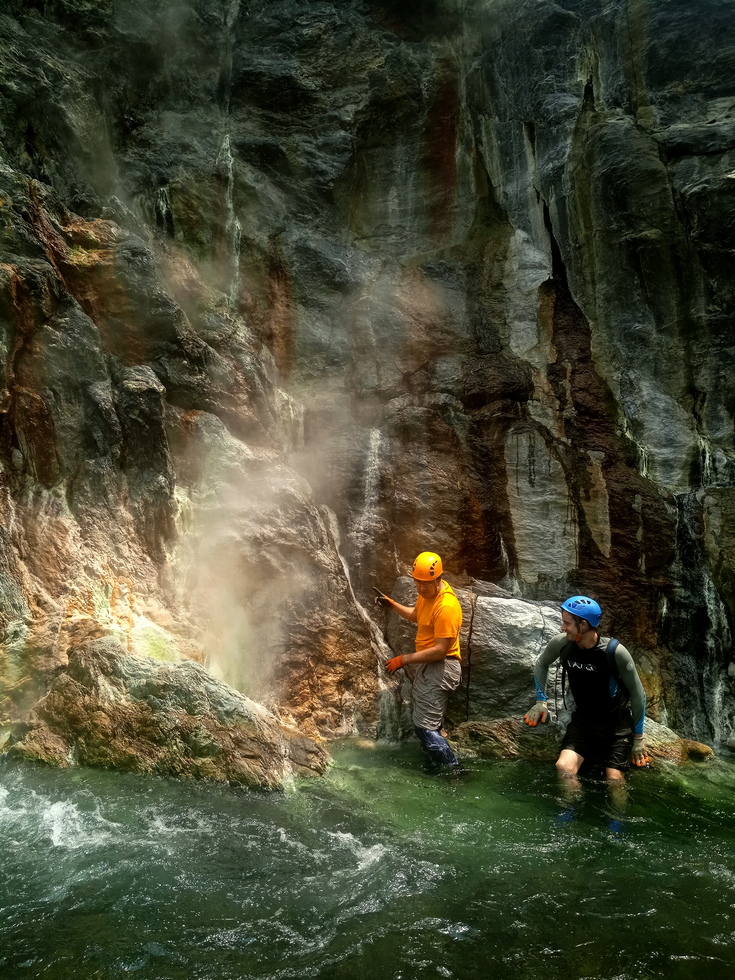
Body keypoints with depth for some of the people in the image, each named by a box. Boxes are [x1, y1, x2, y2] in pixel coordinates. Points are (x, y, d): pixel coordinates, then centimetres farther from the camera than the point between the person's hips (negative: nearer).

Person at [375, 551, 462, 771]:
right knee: (420, 720, 21)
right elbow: (415, 615, 23)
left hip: (441, 668, -10)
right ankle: (437, 767, 35)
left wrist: (405, 659, -22)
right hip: (427, 665, 10)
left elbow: (440, 650, -26)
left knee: (426, 726, -9)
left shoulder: (447, 606, -27)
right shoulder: (426, 593, 2)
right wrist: (393, 605, 6)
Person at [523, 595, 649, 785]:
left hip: (617, 723, -2)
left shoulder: (615, 652, -24)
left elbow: (637, 693, -10)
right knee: (564, 768, -18)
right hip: (582, 719, 3)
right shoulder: (560, 643, -14)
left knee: (615, 780, -9)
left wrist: (638, 737, -3)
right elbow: (541, 665, 10)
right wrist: (541, 701, 6)